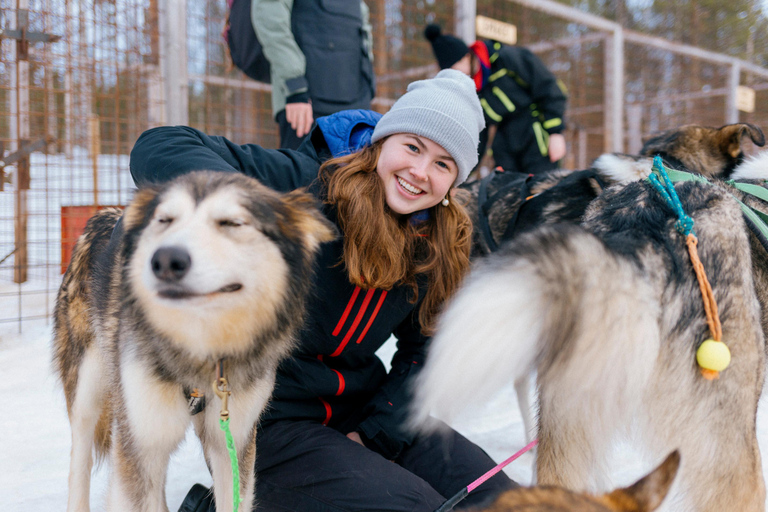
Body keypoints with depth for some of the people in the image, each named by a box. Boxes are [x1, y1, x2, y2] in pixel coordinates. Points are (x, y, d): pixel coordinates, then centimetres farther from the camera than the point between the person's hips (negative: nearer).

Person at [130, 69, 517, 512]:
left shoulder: (438, 248, 1)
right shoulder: (308, 183, -18)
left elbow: (424, 346, 8)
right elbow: (158, 148, -23)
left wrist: (374, 431, -6)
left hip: (361, 409, 7)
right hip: (270, 421, -6)